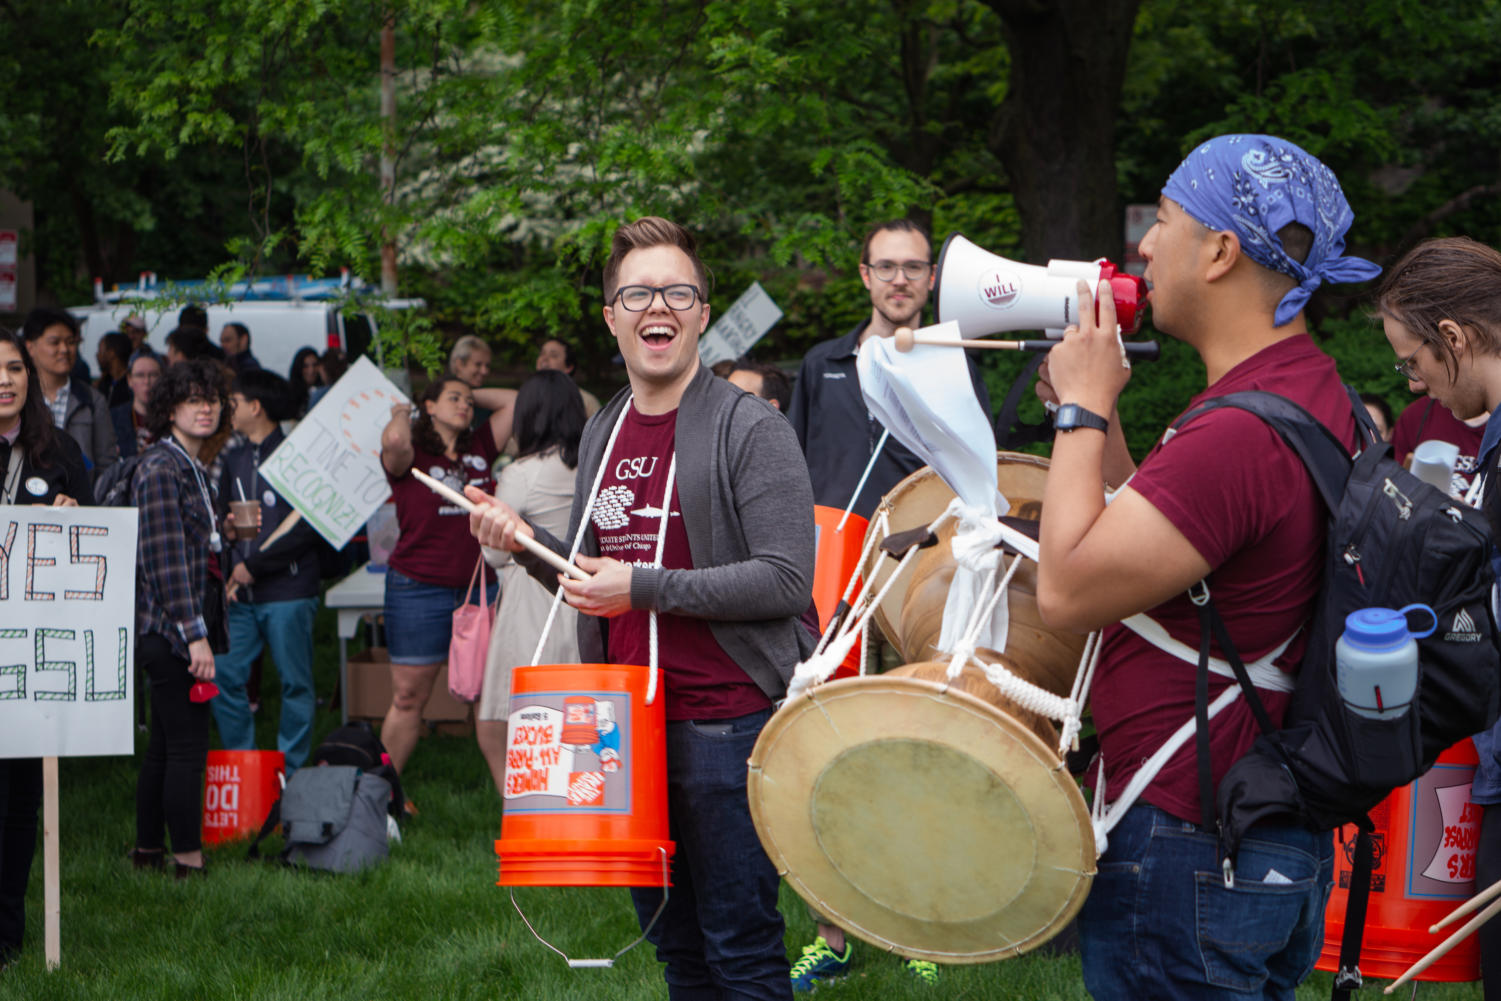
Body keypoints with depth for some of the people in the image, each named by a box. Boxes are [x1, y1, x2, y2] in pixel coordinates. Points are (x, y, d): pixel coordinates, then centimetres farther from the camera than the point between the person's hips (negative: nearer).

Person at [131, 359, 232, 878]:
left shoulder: (194, 468, 16)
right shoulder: (160, 468, -13)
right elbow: (165, 558, -19)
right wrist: (195, 635, -21)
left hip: (188, 623, 10)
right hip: (169, 622, -10)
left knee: (165, 744, 14)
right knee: (187, 744, -8)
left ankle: (148, 850, 21)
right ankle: (188, 859, -5)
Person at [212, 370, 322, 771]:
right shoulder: (234, 460, 16)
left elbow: (307, 529, -12)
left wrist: (254, 565, -11)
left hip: (288, 591, -6)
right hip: (243, 595, 6)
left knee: (295, 683, 0)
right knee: (224, 677, 0)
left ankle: (292, 772, 8)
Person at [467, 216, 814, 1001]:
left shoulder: (750, 429, -8)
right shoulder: (601, 435, 14)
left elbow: (786, 580, -17)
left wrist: (645, 588, -19)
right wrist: (525, 542, 4)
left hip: (726, 722, -7)